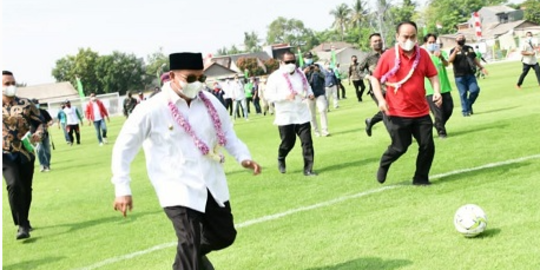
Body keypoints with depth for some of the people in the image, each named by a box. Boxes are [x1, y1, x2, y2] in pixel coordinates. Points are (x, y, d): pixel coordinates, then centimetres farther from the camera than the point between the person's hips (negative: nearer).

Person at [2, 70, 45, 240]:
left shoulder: (26, 105, 0)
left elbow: (39, 122, 4)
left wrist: (39, 134, -17)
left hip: (26, 152, 2)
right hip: (5, 154, -2)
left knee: (26, 188, 10)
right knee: (14, 185, -21)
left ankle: (24, 222, 31)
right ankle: (22, 225, -16)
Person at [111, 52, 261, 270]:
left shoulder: (210, 102, 1)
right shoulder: (152, 110, -14)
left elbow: (227, 133, 15)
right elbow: (123, 147, -7)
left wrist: (243, 157, -4)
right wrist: (122, 189, -10)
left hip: (213, 185, 6)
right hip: (178, 190, -6)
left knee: (224, 236, 18)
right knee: (191, 247, -12)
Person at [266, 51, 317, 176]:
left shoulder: (301, 74, 7)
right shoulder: (275, 77, -9)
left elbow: (307, 86, 22)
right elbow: (269, 95, -13)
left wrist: (310, 94, -1)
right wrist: (286, 96, -26)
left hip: (302, 115, 4)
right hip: (285, 116, -4)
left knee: (307, 142, -2)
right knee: (288, 142, 7)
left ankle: (308, 169, 6)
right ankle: (281, 159, 39)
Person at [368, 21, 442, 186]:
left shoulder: (423, 54, 1)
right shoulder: (388, 56, -7)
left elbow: (432, 75, 9)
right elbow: (375, 79, -2)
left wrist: (437, 91, -10)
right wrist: (380, 99, -15)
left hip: (421, 112, 3)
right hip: (397, 113, -3)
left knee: (428, 146, 1)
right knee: (400, 147, 2)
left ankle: (421, 178, 20)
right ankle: (384, 164, 34)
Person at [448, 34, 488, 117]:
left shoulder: (470, 48, 15)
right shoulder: (454, 50, 0)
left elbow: (474, 59, 25)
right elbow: (450, 60, -18)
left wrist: (481, 67, 20)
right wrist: (455, 51, -31)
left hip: (470, 75, 4)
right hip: (460, 76, -4)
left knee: (475, 90, -9)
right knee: (463, 94, -2)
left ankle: (469, 104, 16)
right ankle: (465, 110, 8)